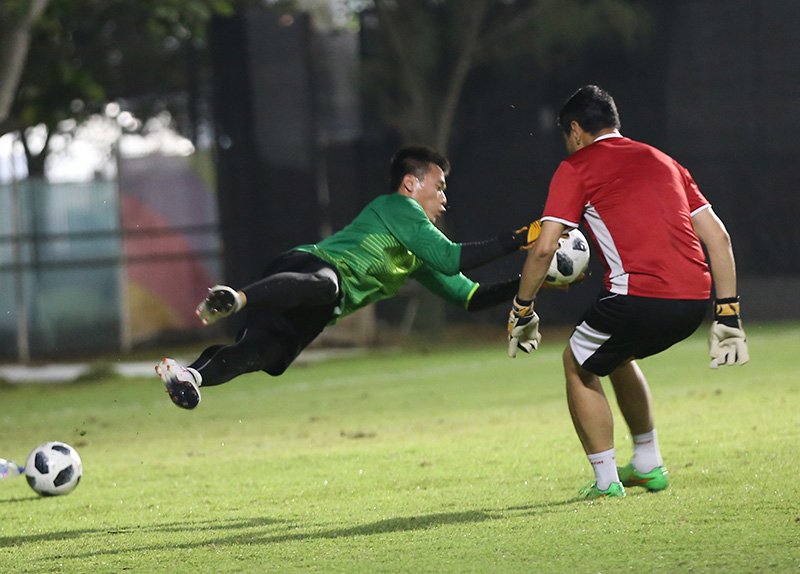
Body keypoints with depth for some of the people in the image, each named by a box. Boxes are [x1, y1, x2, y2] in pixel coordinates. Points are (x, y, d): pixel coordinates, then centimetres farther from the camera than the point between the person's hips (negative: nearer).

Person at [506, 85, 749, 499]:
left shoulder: (576, 167, 7)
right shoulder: (662, 161, 24)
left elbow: (544, 247, -2)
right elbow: (718, 236, 18)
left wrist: (521, 310, 10)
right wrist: (727, 314, 18)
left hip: (640, 296, -6)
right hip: (695, 299, 6)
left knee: (579, 365, 19)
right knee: (618, 354, 33)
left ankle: (606, 480, 13)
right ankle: (648, 465, 37)